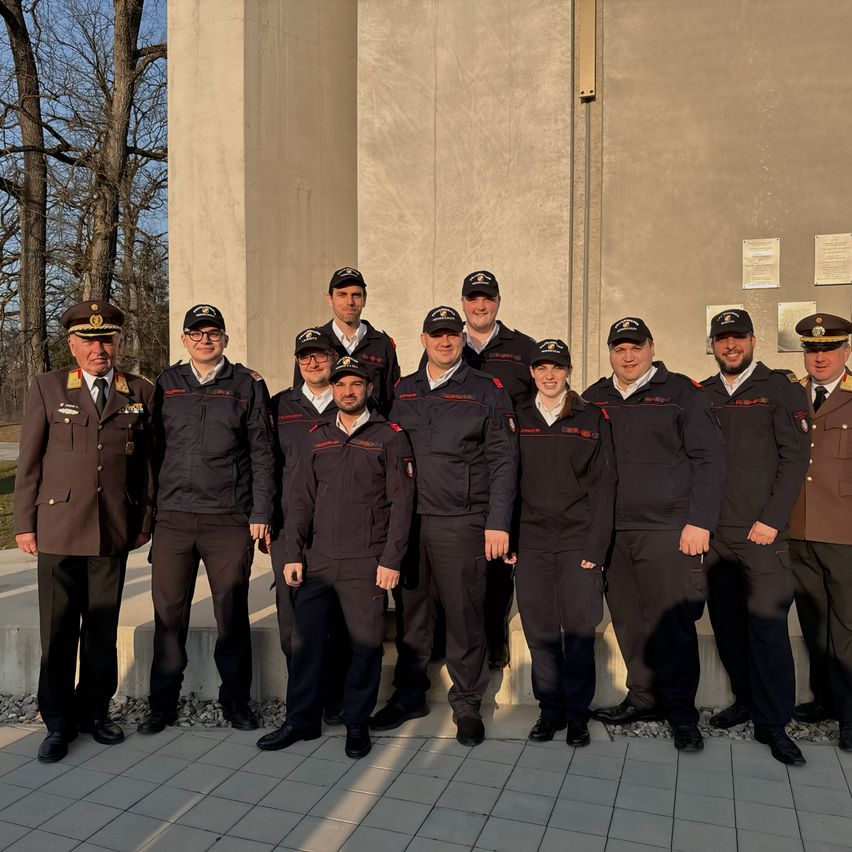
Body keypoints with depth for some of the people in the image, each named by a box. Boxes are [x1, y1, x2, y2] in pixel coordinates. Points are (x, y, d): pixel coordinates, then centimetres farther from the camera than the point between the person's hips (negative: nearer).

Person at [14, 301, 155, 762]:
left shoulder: (142, 393, 6)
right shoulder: (47, 388, 4)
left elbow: (148, 462, 8)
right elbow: (29, 461, 4)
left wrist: (145, 519, 7)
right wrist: (25, 523, 2)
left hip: (113, 532, 1)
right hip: (58, 529, -1)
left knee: (103, 629, 11)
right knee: (58, 631, 5)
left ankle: (95, 711, 28)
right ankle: (58, 723, 21)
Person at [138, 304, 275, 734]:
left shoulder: (248, 385, 4)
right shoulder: (166, 384, 11)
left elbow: (262, 453, 2)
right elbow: (152, 449, 12)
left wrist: (261, 513, -3)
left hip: (230, 519, -2)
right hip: (172, 517, 2)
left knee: (232, 613, 5)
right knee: (168, 613, 7)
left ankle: (236, 699, 22)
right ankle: (162, 702, 23)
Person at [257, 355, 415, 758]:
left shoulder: (390, 437, 1)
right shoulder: (317, 437, 13)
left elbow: (401, 502, -4)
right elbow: (301, 499, 12)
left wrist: (391, 560, -10)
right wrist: (293, 553, 4)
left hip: (367, 563, -3)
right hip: (318, 559, 4)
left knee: (366, 645, 3)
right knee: (304, 640, 6)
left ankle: (357, 724, 22)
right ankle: (301, 720, 23)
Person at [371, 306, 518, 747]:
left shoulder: (487, 391, 2)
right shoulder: (403, 391, 13)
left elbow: (503, 461, -2)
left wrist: (498, 523, -9)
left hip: (461, 523, -3)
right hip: (407, 519, 4)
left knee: (464, 616, 2)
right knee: (410, 611, 12)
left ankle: (467, 703, 19)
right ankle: (409, 695, 28)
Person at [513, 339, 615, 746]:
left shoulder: (592, 418, 4)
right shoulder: (518, 419, 9)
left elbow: (603, 485, 0)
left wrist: (595, 547, -8)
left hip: (578, 538, -1)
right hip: (531, 540, 2)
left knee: (580, 629, 0)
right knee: (539, 631, 5)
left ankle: (577, 712, 17)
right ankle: (550, 709, 20)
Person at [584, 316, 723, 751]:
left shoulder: (680, 392, 0)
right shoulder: (595, 399, 11)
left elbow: (708, 459, -4)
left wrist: (699, 522, -10)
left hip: (669, 531, -4)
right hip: (612, 532, 4)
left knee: (672, 622, -1)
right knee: (628, 621, 10)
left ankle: (680, 711, 14)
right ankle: (643, 698, 26)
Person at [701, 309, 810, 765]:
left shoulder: (781, 388, 2)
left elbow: (795, 457, -4)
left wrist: (771, 520, -11)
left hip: (761, 532, -4)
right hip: (713, 532, 4)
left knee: (767, 626, -5)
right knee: (726, 624, 10)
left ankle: (773, 723, 7)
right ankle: (747, 700, 26)